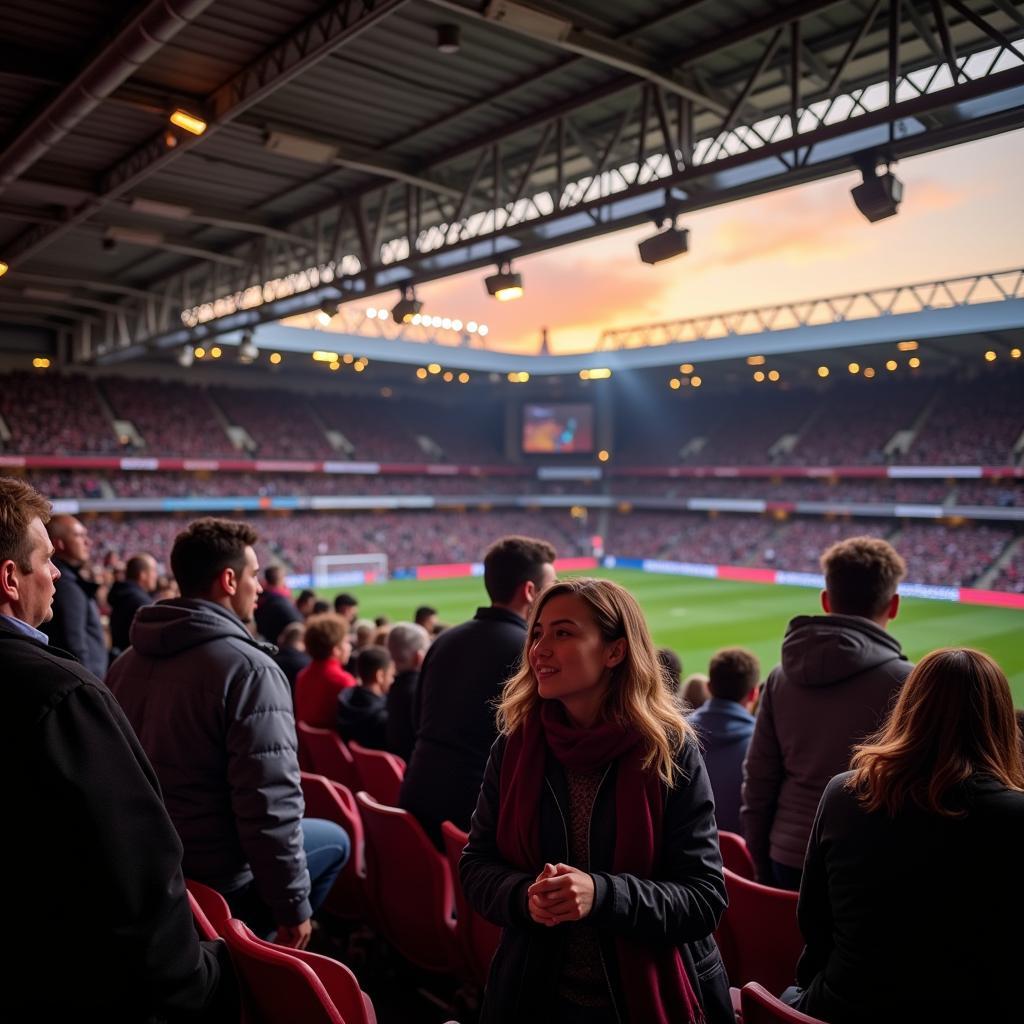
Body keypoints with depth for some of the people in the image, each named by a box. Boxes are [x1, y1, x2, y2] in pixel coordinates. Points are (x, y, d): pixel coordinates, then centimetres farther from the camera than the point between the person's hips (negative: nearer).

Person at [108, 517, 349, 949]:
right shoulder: (248, 668, -21)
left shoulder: (125, 662, 4)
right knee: (333, 840, 16)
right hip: (214, 877, -8)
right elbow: (270, 804, -24)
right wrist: (292, 906, -13)